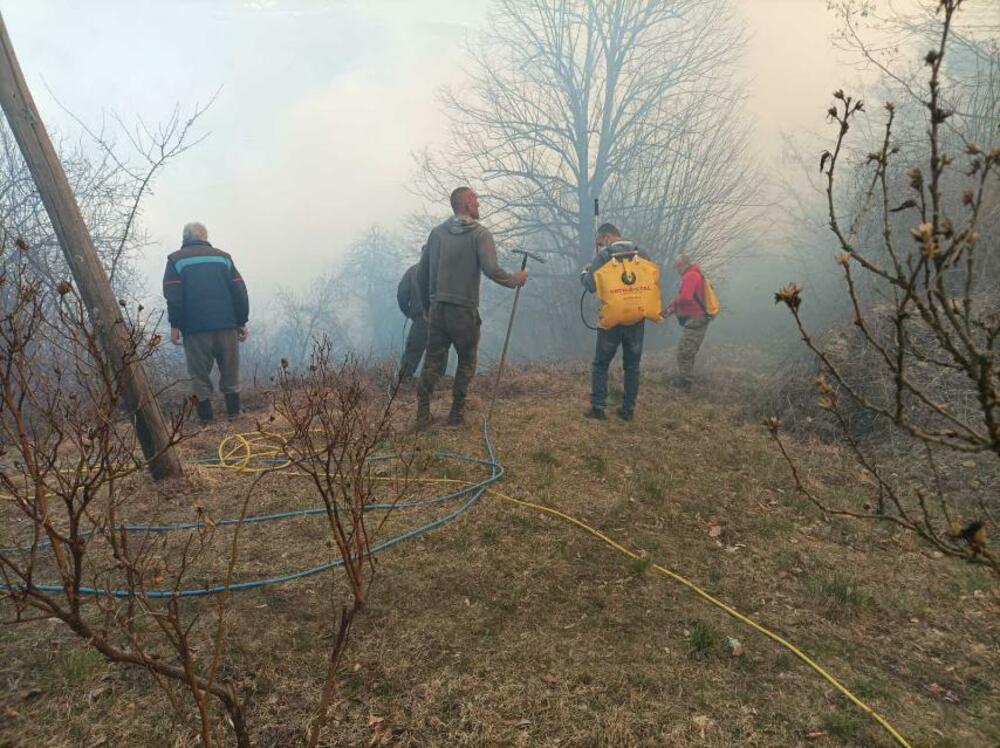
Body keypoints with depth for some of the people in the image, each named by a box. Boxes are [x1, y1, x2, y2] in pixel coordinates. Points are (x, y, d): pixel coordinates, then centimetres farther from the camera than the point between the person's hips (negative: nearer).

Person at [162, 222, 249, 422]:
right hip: (226, 324, 2)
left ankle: (205, 415, 6)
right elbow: (239, 291, 4)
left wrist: (175, 325, -2)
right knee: (229, 369, 11)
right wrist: (242, 322, 8)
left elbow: (173, 296, -6)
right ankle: (233, 411, 13)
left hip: (195, 327, -2)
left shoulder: (176, 260, 5)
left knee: (199, 372, 6)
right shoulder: (223, 257, 11)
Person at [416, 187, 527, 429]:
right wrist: (514, 280, 0)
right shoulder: (480, 234, -6)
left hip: (437, 309, 4)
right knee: (466, 363, 13)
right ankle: (456, 414, 14)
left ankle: (422, 416, 7)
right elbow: (491, 270, -19)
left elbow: (422, 273, 9)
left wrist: (427, 305, 20)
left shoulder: (437, 232, 7)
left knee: (432, 363, 9)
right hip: (464, 311, -4)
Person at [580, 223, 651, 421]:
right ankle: (628, 409, 13)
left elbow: (591, 285, -11)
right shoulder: (642, 255, 4)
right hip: (637, 319, 4)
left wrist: (584, 273, 9)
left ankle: (597, 407, 5)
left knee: (600, 364, 8)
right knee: (632, 366, 12)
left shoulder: (605, 255, -8)